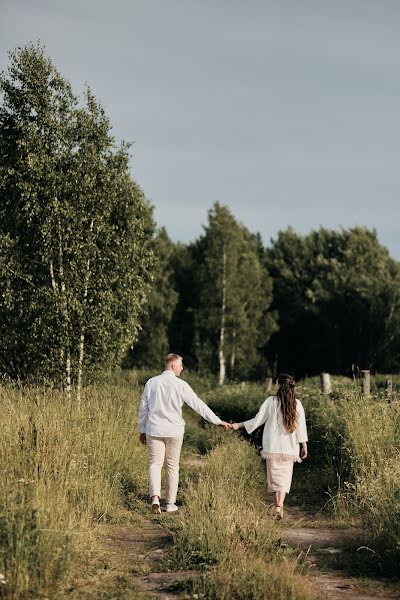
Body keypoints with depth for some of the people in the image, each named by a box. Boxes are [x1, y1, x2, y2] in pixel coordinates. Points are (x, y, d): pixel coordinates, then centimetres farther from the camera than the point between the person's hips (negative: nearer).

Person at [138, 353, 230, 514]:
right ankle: (170, 503, 16)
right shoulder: (180, 385, -8)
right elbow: (198, 405, -6)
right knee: (173, 466, 11)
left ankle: (155, 497, -17)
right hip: (174, 431, -1)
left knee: (155, 464, 5)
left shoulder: (151, 383, 1)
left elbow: (143, 408, 7)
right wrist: (217, 421, 0)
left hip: (154, 430, 1)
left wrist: (142, 430, 17)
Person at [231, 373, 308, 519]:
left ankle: (277, 507, 10)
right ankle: (280, 506, -16)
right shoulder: (297, 404, -2)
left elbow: (257, 420, -3)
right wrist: (304, 446, 8)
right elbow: (301, 426, 0)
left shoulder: (271, 401, -6)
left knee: (274, 476, 9)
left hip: (272, 446, -1)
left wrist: (239, 425, 8)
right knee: (285, 476, 3)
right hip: (289, 447, 1)